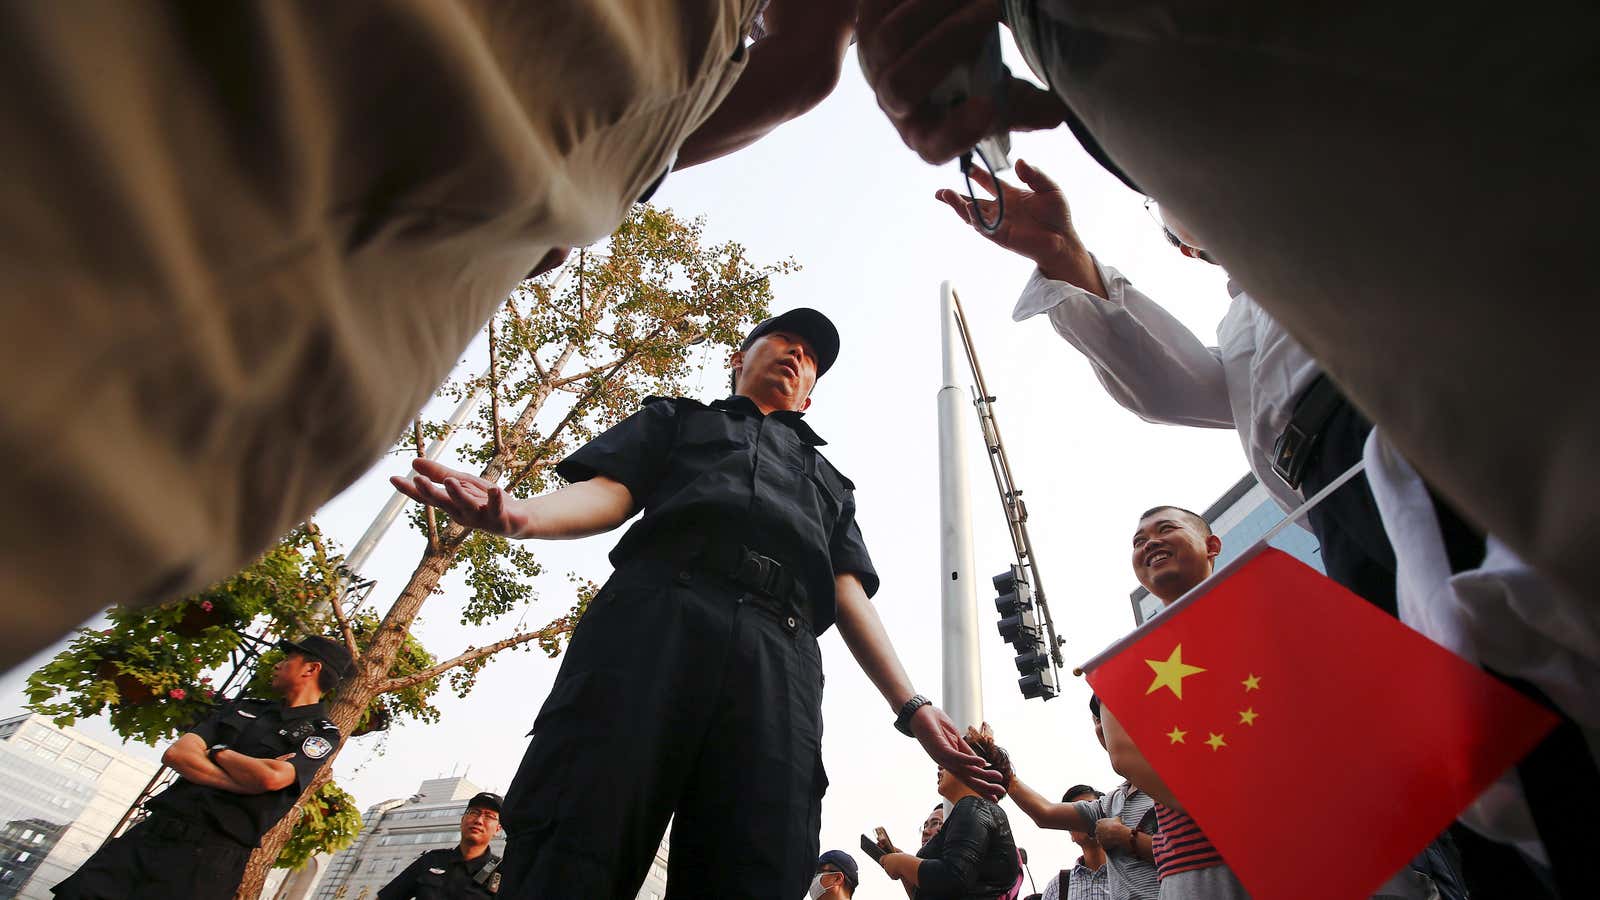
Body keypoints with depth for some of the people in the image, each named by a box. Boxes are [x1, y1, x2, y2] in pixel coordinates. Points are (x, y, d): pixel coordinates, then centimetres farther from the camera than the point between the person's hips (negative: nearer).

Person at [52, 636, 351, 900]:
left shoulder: (321, 734, -1)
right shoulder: (241, 708, 19)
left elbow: (271, 778, -19)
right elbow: (175, 754, 6)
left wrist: (218, 752, -1)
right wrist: (247, 778, -9)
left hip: (211, 855, -5)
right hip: (155, 830, 6)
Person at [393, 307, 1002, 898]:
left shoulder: (831, 482, 38)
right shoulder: (677, 418, 32)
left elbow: (849, 594, 24)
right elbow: (609, 492, 13)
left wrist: (910, 706, 9)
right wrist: (523, 514, -12)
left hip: (780, 660, 3)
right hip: (653, 618, -2)